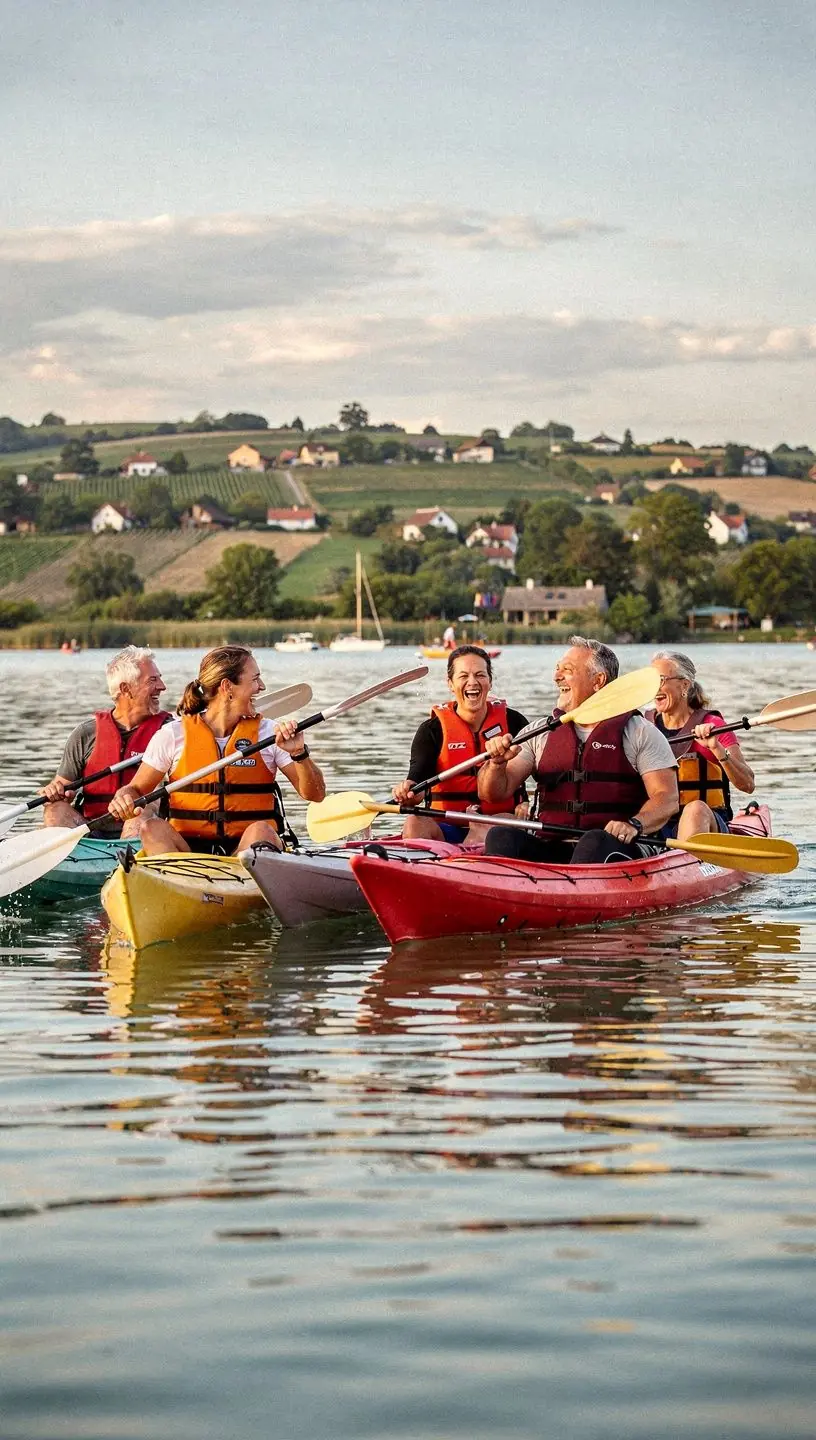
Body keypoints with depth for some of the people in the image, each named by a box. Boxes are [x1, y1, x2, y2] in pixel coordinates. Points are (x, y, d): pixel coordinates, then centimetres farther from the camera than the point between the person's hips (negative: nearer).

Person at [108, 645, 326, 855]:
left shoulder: (268, 733, 9)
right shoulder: (173, 735, 6)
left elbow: (315, 794, 5)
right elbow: (136, 789, 12)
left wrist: (299, 753, -12)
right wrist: (124, 798, -12)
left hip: (248, 845, 0)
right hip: (188, 846, 0)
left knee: (261, 831, -31)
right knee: (152, 829, -29)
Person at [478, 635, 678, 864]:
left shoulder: (639, 732, 8)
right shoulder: (540, 733, 18)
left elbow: (667, 799, -3)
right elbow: (492, 794, 14)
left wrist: (634, 824, -23)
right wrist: (497, 763, -8)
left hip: (614, 851, -3)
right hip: (550, 849, 3)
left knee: (595, 842, -37)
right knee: (502, 837, -25)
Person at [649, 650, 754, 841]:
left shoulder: (712, 725, -1)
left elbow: (748, 785, -12)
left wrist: (716, 748, -25)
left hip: (706, 822, -3)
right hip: (657, 822, 3)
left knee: (696, 809, -37)